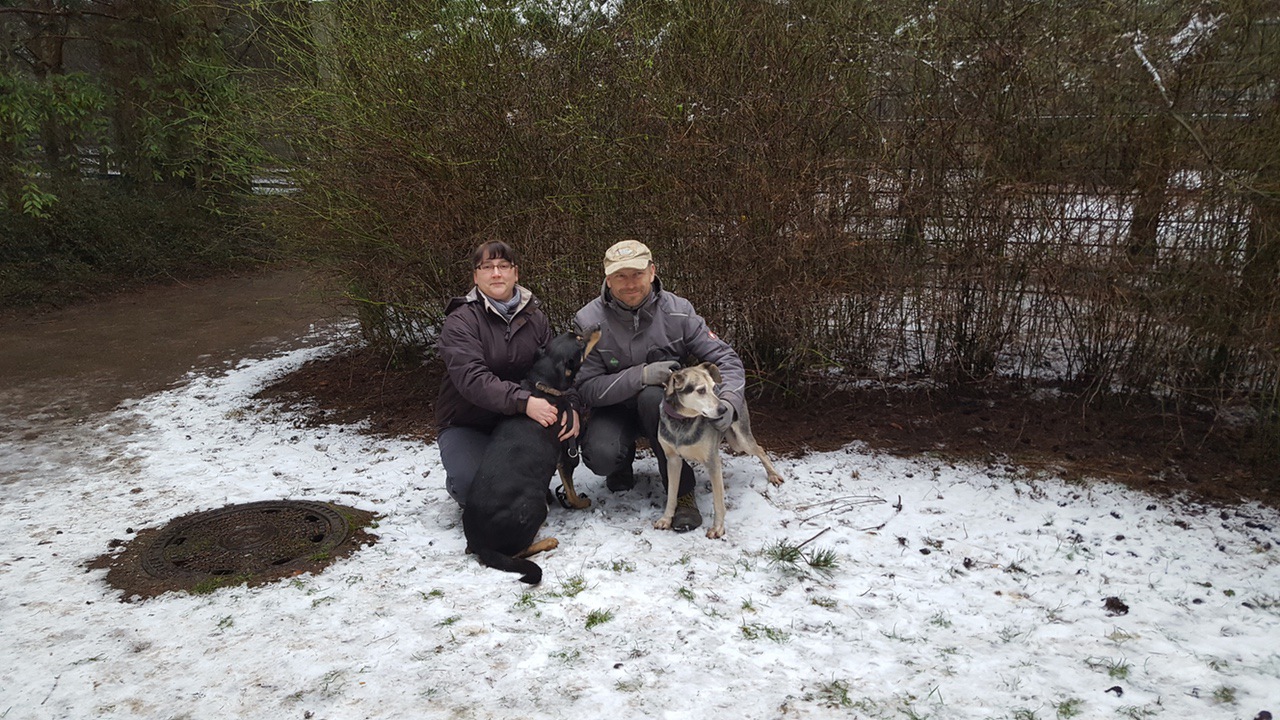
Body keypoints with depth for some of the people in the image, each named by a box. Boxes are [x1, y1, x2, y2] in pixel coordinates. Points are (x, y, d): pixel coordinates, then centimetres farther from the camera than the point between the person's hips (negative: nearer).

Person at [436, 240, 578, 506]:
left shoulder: (535, 317, 5)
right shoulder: (460, 321, -12)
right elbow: (471, 378, -27)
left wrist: (571, 407, -24)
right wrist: (524, 402, -39)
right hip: (466, 425, -4)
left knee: (565, 426, -23)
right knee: (474, 484, -30)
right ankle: (456, 484, 10)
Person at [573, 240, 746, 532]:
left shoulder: (677, 311, -14)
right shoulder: (589, 321, -16)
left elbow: (725, 358, -12)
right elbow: (587, 388, -20)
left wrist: (729, 400, -33)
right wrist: (641, 376, -33)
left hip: (664, 407, 0)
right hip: (615, 409, 0)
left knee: (652, 396, -36)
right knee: (601, 457, -31)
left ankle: (682, 490, -19)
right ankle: (624, 459, 11)